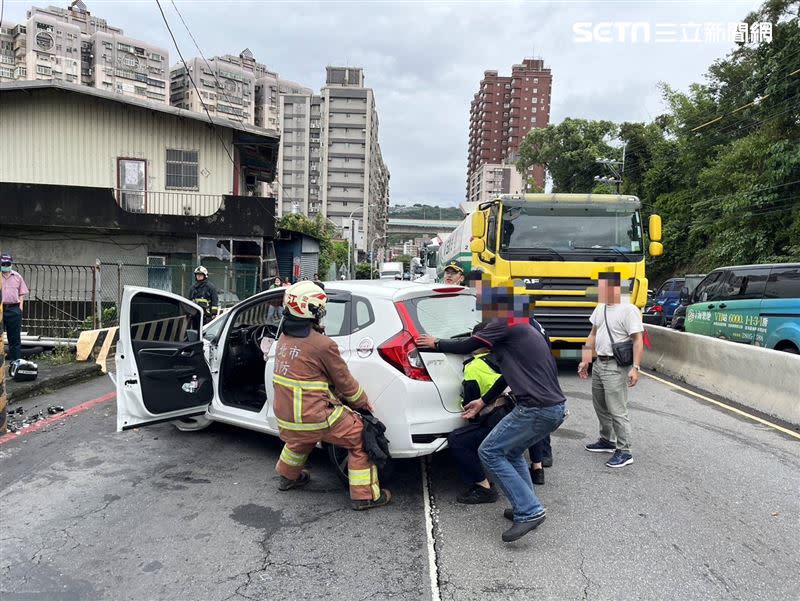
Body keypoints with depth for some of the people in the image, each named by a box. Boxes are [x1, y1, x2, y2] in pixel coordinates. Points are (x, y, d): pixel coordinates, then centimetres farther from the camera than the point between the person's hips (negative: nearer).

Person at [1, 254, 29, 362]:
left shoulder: (17, 277, 9)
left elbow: (22, 293, 11)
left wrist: (20, 308, 1)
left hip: (13, 309, 1)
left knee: (15, 336, 4)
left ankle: (15, 360, 9)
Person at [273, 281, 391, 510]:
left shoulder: (284, 338, 4)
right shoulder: (322, 345, -19)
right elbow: (345, 382, -7)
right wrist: (365, 403, 10)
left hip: (284, 417, 8)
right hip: (315, 418, -8)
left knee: (300, 438, 38)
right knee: (360, 437, 7)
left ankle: (288, 477, 56)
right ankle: (365, 496, 10)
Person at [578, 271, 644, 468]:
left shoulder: (628, 310, -14)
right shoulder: (600, 308, 12)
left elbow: (638, 340, -17)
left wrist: (635, 368, -24)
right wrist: (585, 360, 17)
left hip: (616, 367, -9)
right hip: (599, 363, 9)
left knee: (617, 411, -6)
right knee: (600, 406, 19)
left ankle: (624, 452, 4)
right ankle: (607, 441, 35)